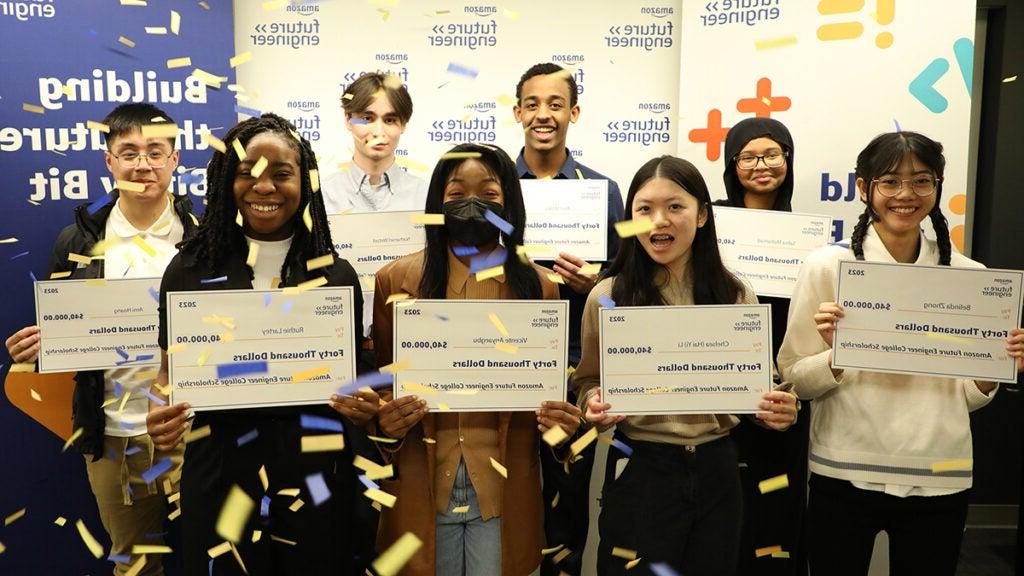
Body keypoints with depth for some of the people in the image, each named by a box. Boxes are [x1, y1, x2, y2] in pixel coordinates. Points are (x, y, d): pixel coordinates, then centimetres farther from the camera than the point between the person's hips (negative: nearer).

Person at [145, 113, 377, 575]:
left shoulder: (336, 275, 1)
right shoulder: (190, 269, 1)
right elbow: (170, 368, 7)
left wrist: (361, 406, -13)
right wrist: (159, 414, -13)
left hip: (316, 471, 0)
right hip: (219, 471, 0)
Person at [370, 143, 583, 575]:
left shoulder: (538, 287, 2)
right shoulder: (395, 280, 0)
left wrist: (561, 423, -11)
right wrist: (387, 423, -14)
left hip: (505, 490, 0)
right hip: (420, 489, 0)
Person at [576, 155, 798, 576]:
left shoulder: (736, 296, 1)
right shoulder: (607, 297, -6)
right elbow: (588, 384, 3)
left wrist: (780, 410, -11)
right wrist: (595, 405, -18)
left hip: (717, 473, 3)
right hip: (639, 473, -2)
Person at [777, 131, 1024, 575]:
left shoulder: (968, 274, 2)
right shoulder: (826, 266, -7)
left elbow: (968, 397, 9)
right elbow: (794, 379, -6)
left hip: (939, 480, 3)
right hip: (845, 477, -2)